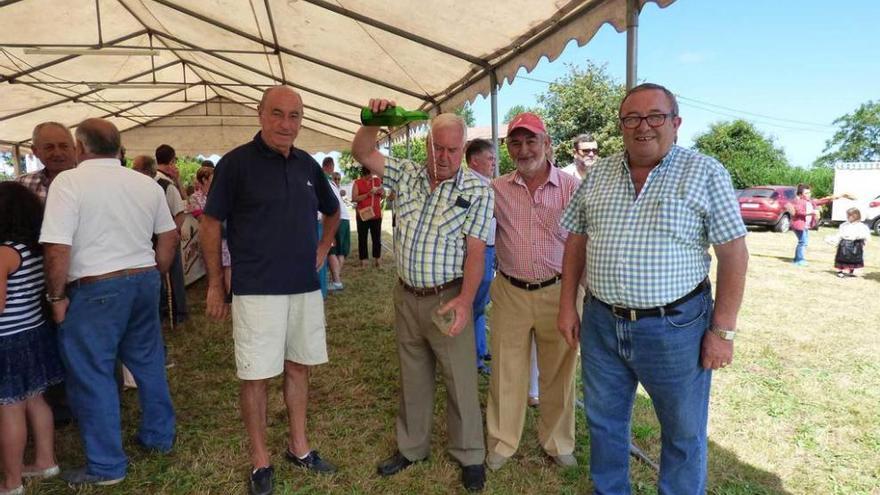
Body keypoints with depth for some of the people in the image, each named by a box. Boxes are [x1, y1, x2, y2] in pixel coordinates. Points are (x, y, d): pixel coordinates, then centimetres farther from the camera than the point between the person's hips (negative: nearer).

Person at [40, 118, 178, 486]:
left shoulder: (69, 181, -11)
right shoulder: (147, 183, 6)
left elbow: (57, 248, -17)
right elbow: (169, 236, 11)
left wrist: (57, 295, -5)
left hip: (95, 290, -6)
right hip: (143, 281, 6)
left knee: (92, 375, 6)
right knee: (149, 362, 18)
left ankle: (106, 466, 17)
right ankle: (159, 436, 33)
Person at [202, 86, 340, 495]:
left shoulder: (307, 164, 7)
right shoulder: (236, 162, -8)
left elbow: (333, 211, 23)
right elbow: (211, 224, -3)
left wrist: (323, 248, 11)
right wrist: (215, 284, -4)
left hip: (306, 288, 5)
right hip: (257, 290, -5)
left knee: (298, 367, 15)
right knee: (256, 376, 4)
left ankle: (299, 446, 32)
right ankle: (260, 461, 22)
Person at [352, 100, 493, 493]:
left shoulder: (477, 191, -9)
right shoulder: (406, 175, 4)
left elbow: (475, 251, -13)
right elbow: (363, 154, 7)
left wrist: (465, 301, -23)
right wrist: (373, 120, -11)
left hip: (447, 298, -4)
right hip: (406, 296, 5)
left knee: (460, 381, 6)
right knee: (412, 377, 18)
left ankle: (469, 455, 26)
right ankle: (411, 447, 36)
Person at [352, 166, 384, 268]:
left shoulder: (378, 180, 9)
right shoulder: (357, 183, -1)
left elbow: (384, 195, 15)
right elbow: (354, 198, -10)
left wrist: (381, 192, -8)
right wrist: (367, 194, -20)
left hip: (376, 214, 3)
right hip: (363, 215, -3)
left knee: (377, 238, 5)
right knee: (362, 238, 1)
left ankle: (376, 259, 12)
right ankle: (363, 260, 5)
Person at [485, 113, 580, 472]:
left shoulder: (571, 186, -4)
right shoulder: (496, 189, 1)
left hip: (557, 293, -1)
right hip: (510, 294, 1)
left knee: (558, 374, 15)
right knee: (507, 374, 13)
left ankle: (557, 442, 37)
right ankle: (501, 443, 33)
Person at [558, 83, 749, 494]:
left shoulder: (705, 172, -6)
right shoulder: (597, 174, 5)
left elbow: (733, 253, -7)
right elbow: (576, 240, 9)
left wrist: (723, 330, -10)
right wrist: (567, 305, 5)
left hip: (675, 326, -3)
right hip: (601, 324, 4)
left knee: (684, 435, 14)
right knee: (604, 422, 19)